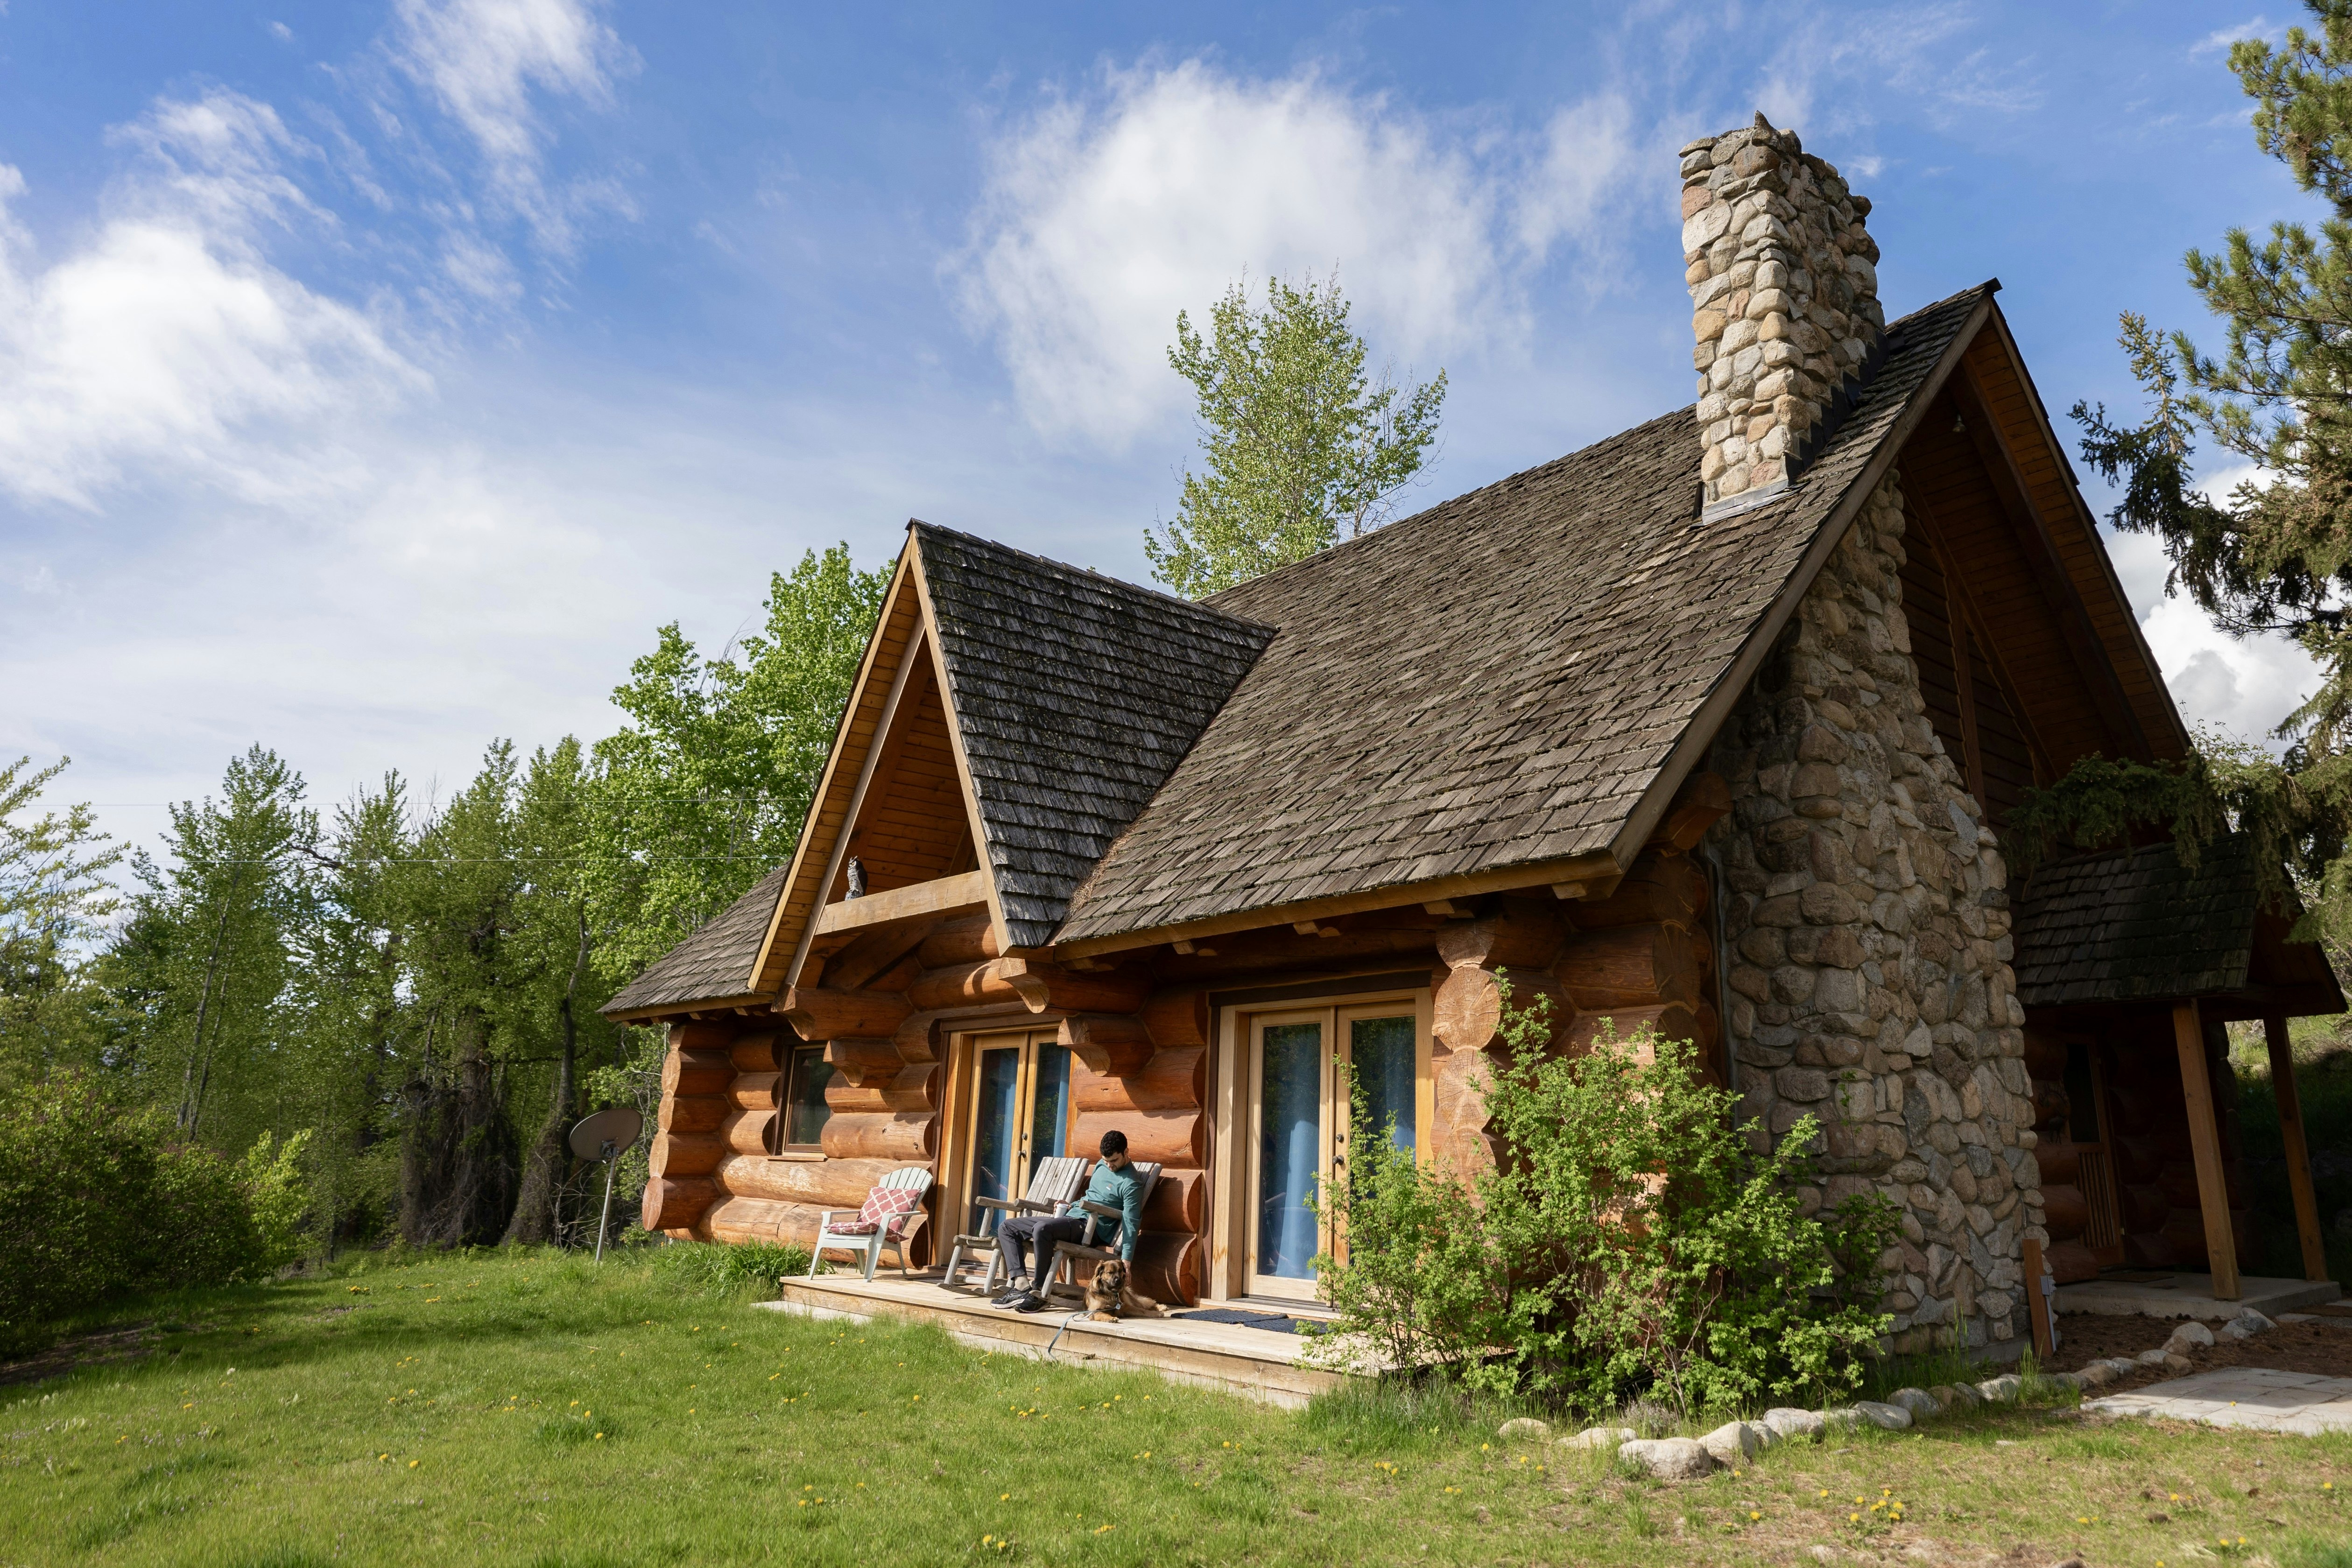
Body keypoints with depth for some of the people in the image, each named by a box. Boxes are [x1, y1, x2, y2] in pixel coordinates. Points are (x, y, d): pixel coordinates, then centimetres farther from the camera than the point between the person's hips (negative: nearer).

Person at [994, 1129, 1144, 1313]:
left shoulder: (1131, 1184, -10)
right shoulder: (1102, 1167, 17)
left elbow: (1131, 1226, -15)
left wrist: (1126, 1263, -21)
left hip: (1090, 1228, -9)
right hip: (1070, 1218, 9)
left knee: (1042, 1228, -37)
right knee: (1006, 1228, 2)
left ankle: (1039, 1293, -27)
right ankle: (1021, 1285, -14)